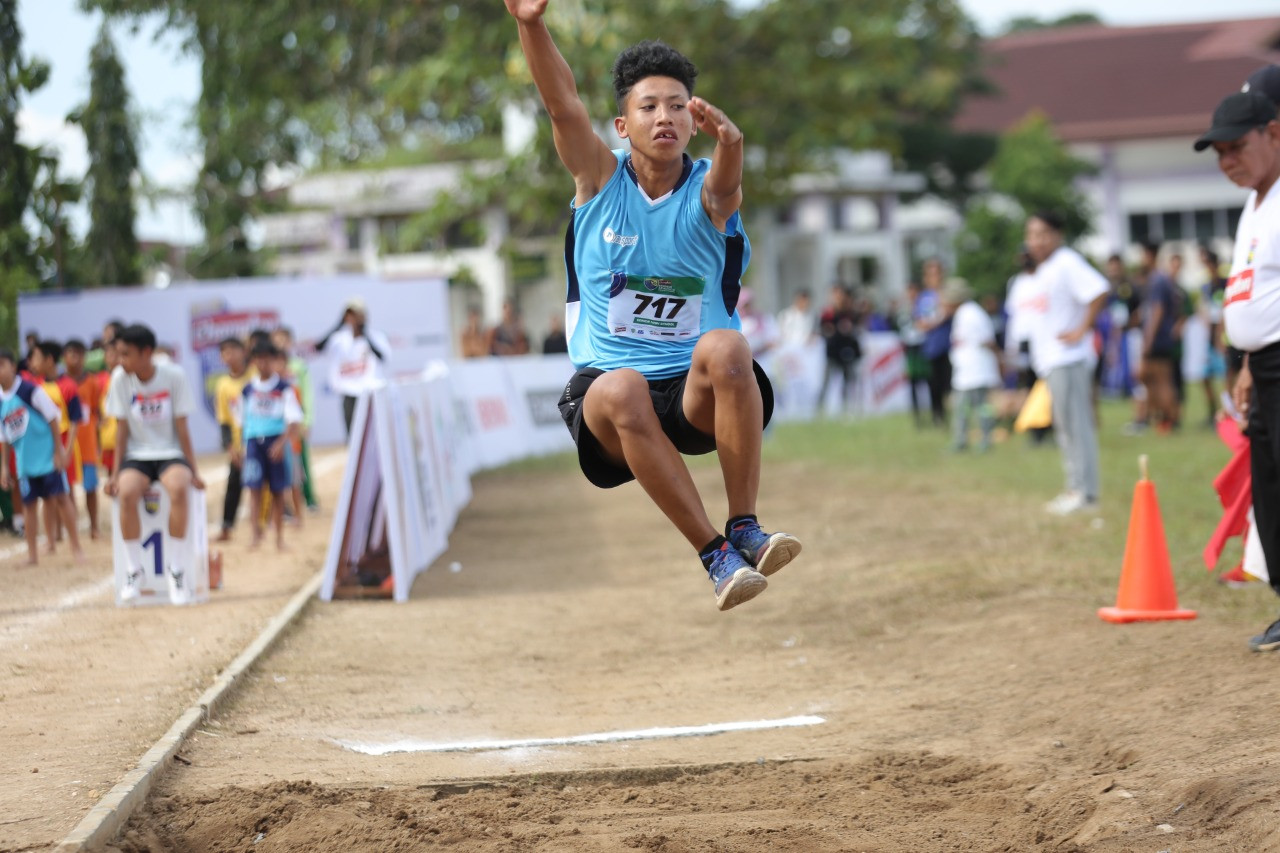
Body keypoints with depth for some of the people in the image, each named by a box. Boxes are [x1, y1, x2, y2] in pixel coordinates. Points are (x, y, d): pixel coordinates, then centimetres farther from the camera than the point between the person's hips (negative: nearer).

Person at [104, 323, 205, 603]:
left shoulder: (174, 375, -10)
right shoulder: (120, 378, -6)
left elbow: (181, 427, -5)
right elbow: (122, 428, 0)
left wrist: (193, 470, -5)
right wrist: (116, 473, -2)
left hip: (170, 453, -1)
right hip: (137, 455, 1)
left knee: (178, 487, -35)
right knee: (126, 493, -32)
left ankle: (177, 567, -21)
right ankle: (134, 570, -16)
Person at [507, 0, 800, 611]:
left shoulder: (708, 192, -2)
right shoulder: (600, 178, 2)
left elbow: (723, 184, -28)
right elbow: (563, 103, -15)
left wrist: (728, 142, -52)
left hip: (698, 397, 0)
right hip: (607, 386, 0)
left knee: (724, 347, -33)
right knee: (620, 390, -35)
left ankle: (745, 528, -31)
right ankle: (715, 555, -32)